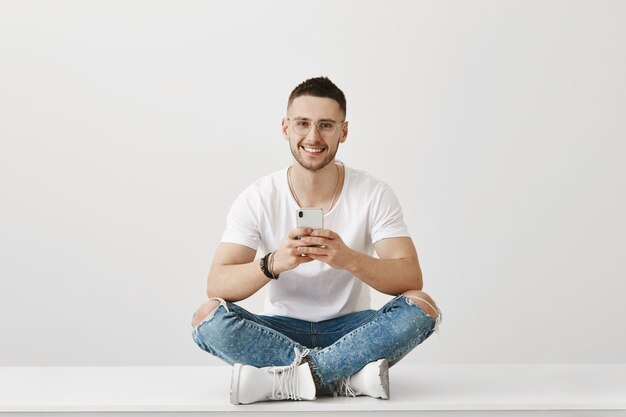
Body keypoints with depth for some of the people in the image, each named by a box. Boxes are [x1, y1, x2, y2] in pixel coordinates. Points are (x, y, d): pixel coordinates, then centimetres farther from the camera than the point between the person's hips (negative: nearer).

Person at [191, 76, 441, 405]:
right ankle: (350, 375, -28)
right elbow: (216, 285, -16)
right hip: (281, 329, 0)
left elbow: (411, 278, -16)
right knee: (208, 318, -27)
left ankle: (284, 379, -30)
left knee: (422, 307, -27)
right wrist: (274, 263, -37)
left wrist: (349, 259, -36)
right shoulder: (258, 199, -7)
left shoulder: (373, 195, -6)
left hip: (349, 328, 0)